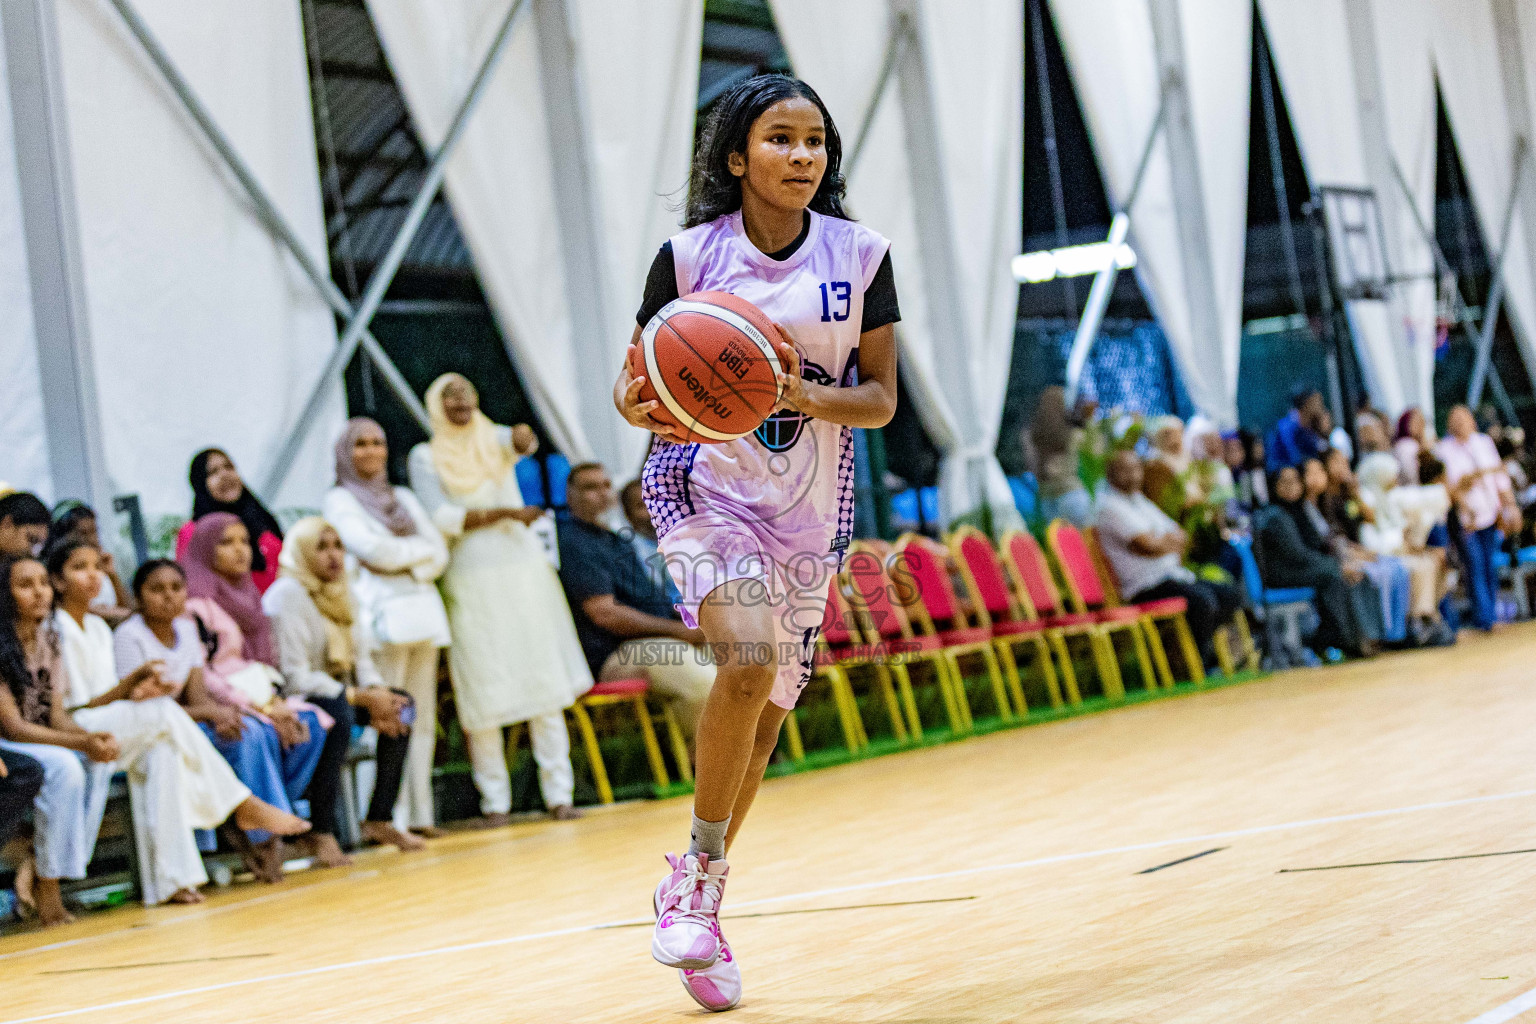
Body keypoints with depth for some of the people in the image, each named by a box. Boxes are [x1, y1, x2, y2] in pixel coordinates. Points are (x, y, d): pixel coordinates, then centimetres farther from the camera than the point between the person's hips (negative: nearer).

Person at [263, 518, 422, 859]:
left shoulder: (338, 593, 13)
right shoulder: (287, 595, -15)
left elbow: (360, 656, 11)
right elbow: (295, 678, -22)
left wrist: (378, 692, -12)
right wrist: (363, 698, -21)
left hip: (337, 695, 9)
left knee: (402, 707, -7)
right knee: (338, 711, -37)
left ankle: (379, 820, -4)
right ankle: (322, 832, -36)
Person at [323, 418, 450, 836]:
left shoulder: (404, 498, 24)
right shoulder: (339, 501, 6)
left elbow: (439, 552, 14)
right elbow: (373, 550, -8)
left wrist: (402, 560, -4)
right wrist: (418, 550, 5)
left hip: (422, 610, 6)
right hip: (383, 613, -6)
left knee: (422, 718, 2)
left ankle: (420, 814, 4)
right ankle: (392, 819, -15)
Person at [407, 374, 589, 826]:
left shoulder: (496, 439, 11)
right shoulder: (425, 457, 5)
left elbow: (523, 442, -13)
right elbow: (441, 517, -8)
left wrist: (524, 438, -37)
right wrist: (505, 513, -12)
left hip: (524, 572, 2)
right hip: (471, 580, -2)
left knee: (545, 682, -1)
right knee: (482, 691, -4)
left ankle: (558, 791, 0)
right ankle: (495, 799, 3)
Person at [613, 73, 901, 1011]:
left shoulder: (860, 257, -4)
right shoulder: (688, 256, -8)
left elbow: (881, 399, -1)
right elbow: (639, 379, 0)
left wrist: (808, 396, -21)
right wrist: (640, 406, -24)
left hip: (810, 507, 3)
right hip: (707, 484, -3)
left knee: (767, 710, 8)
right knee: (746, 664, -26)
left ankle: (701, 897, 28)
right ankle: (698, 873, -7)